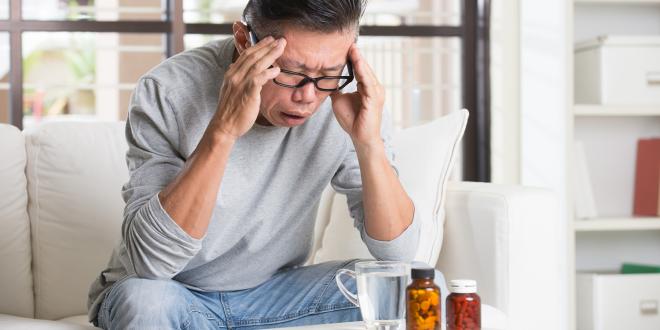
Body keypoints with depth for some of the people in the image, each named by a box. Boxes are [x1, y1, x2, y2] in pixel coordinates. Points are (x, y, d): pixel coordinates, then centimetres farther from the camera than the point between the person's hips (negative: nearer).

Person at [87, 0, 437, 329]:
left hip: (274, 292, 3)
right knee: (145, 301, -35)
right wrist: (222, 131, -39)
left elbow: (398, 253, -14)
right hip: (172, 294, -2)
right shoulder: (168, 91, -23)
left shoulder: (348, 99, -14)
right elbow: (149, 261, -31)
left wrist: (369, 141, -29)